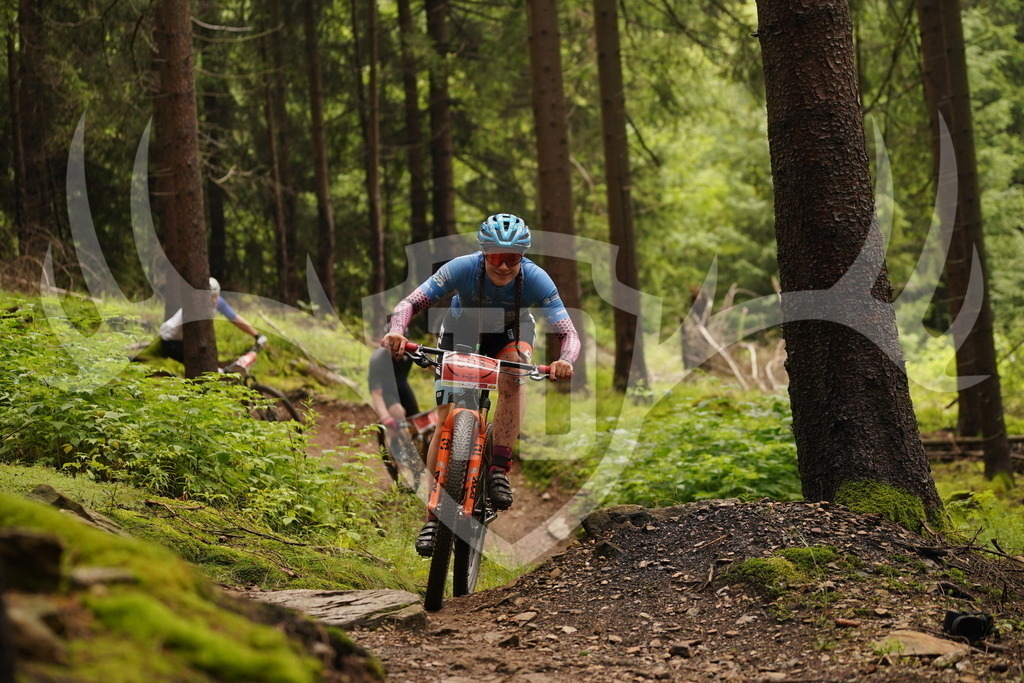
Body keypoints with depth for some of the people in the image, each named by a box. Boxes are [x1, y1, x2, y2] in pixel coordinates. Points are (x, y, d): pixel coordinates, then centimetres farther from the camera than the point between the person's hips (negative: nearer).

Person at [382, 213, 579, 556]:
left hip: (511, 335, 0)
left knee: (511, 376, -34)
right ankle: (434, 513, 0)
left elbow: (568, 333, -36)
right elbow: (411, 302, -34)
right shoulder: (462, 268, -33)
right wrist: (396, 331, -56)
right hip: (461, 334, 0)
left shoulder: (536, 279, -32)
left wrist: (565, 361, -58)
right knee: (446, 422, -10)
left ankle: (500, 468, -22)